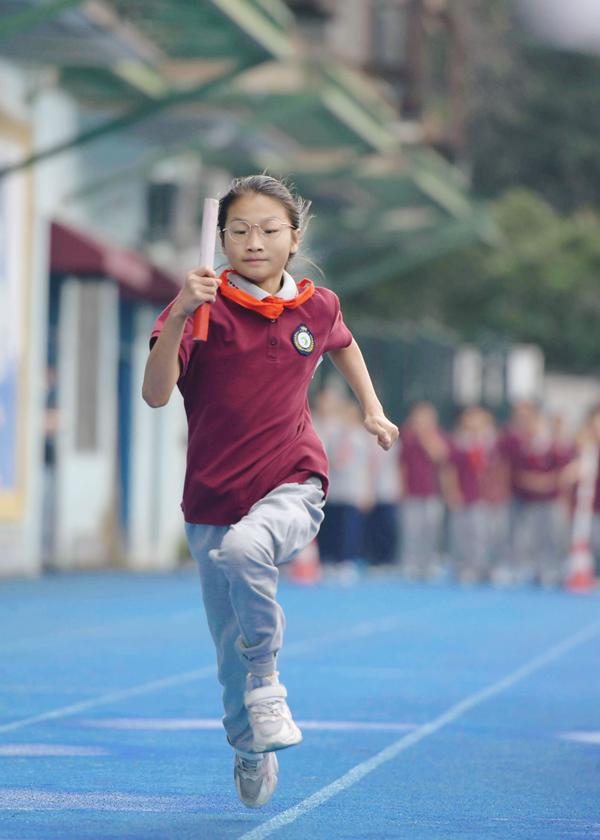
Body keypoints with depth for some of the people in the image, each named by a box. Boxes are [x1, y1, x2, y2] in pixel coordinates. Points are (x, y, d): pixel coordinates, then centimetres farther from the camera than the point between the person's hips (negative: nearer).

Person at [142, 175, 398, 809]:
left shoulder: (316, 307, 2)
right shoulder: (204, 307, -8)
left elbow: (341, 345, 28)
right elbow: (155, 394, -21)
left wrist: (372, 409, 21)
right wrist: (179, 317, -33)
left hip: (291, 489, -1)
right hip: (213, 505, 1)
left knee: (243, 550, -35)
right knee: (230, 653, 7)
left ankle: (267, 684, -15)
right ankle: (250, 751, 33)